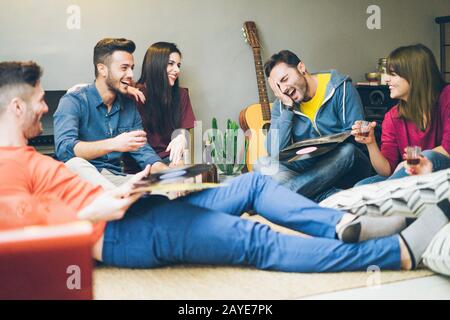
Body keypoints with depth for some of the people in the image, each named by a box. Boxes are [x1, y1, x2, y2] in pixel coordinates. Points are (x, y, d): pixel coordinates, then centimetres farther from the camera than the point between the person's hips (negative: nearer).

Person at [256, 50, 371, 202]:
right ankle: (330, 196, -34)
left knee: (348, 150, -35)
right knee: (262, 163, -18)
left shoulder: (341, 88, -7)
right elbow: (274, 151, -10)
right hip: (308, 168, 3)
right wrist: (287, 107, -13)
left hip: (346, 168, -3)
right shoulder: (281, 104, 3)